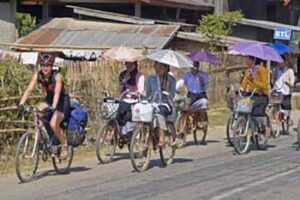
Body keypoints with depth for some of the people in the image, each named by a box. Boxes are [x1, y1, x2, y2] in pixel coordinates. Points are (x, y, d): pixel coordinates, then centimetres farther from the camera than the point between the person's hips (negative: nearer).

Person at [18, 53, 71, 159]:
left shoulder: (57, 76, -26)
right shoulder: (37, 75, -14)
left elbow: (57, 93, -38)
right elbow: (29, 90, -21)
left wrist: (53, 107, -54)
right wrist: (21, 103, -36)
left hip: (62, 101, -5)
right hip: (49, 99, 5)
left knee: (53, 124, -25)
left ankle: (64, 145, -1)